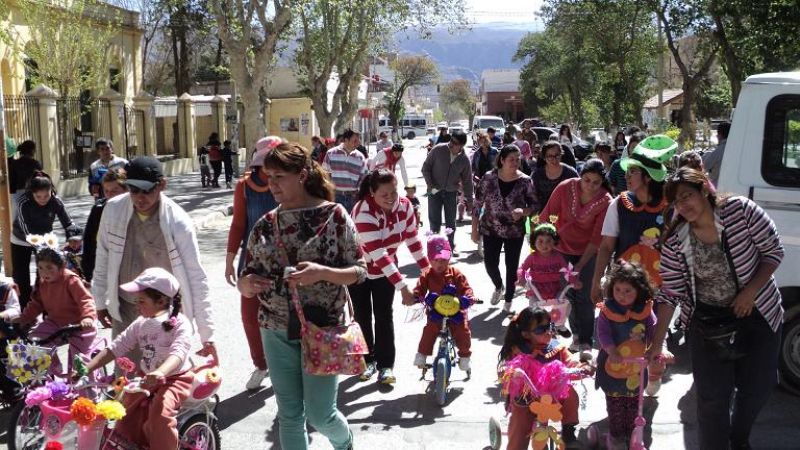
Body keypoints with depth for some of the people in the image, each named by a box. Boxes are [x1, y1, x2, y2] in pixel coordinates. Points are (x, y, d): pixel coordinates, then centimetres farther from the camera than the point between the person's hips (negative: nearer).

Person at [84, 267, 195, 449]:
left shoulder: (180, 323, -19)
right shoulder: (141, 323, 0)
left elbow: (179, 353, -35)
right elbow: (116, 347, 0)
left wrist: (160, 373, -55)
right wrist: (87, 368, -12)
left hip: (174, 378, -6)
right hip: (146, 378, 6)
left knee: (160, 410, -31)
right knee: (126, 415, 0)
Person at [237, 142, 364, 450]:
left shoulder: (333, 215, -7)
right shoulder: (265, 225, 4)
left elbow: (359, 271, -6)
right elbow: (248, 277, 9)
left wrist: (322, 272, -24)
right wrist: (245, 284, -15)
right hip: (277, 332, 4)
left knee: (320, 415, 3)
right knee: (290, 415, 10)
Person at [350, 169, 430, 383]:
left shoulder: (404, 205, -17)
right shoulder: (364, 213, -34)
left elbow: (412, 239, -4)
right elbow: (377, 254, -39)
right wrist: (403, 286, -42)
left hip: (386, 269, 3)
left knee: (384, 316, 0)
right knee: (363, 317, 4)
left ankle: (385, 365, 6)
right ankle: (368, 360, 21)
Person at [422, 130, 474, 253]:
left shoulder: (464, 160, -7)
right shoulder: (438, 150, -14)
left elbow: (467, 181, 2)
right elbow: (426, 167, -6)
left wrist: (469, 200, 2)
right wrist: (431, 185, -14)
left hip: (451, 192, 2)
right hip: (435, 191, -2)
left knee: (451, 222, 10)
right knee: (435, 221, 0)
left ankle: (451, 246, 26)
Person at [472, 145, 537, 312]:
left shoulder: (525, 181, -11)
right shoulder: (489, 178, -11)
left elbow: (534, 205, -6)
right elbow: (477, 204, -4)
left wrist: (523, 211, -28)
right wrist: (474, 229, -3)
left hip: (515, 232, 0)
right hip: (490, 229, 0)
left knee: (512, 267, 7)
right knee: (490, 264, 3)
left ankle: (508, 300, 28)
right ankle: (498, 287, 36)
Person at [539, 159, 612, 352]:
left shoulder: (606, 201, -21)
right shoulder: (565, 188, -19)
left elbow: (597, 238, -18)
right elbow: (546, 216, -10)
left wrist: (580, 266, -19)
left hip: (587, 251, -1)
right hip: (560, 247, 1)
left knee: (585, 297, 0)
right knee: (567, 292, 6)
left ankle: (585, 340, 13)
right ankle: (576, 333, 25)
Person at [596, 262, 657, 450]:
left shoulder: (645, 311, -9)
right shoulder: (607, 310, -15)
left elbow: (654, 331, -9)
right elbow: (603, 333, -21)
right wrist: (612, 351, -37)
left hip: (636, 366, 2)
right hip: (612, 365, -2)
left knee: (634, 403, 18)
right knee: (614, 404, 13)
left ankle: (631, 432, 38)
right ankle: (615, 435, 30)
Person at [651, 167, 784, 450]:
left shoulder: (740, 211, -17)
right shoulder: (675, 241, -13)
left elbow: (773, 251, -8)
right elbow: (670, 293, -10)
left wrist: (750, 291, -20)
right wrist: (657, 343, -15)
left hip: (758, 315, 1)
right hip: (707, 323, 0)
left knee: (758, 387, 15)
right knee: (712, 396, 0)